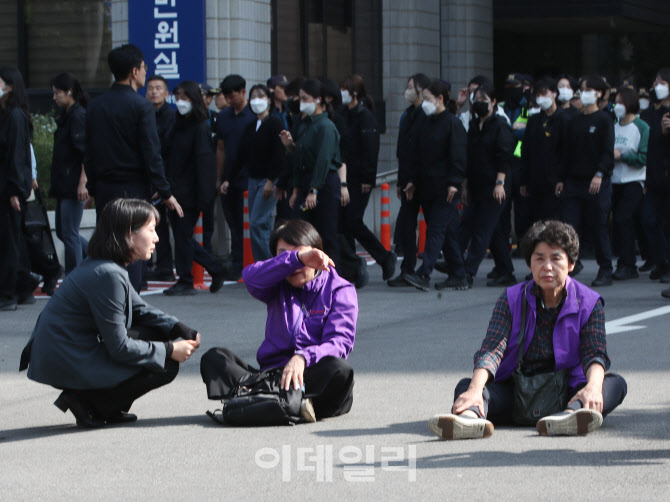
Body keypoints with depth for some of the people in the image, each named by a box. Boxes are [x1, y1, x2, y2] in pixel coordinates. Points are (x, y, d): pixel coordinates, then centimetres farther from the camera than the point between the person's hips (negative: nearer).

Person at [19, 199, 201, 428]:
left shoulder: (101, 265, 8)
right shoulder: (108, 275, -23)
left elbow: (140, 310, 19)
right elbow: (119, 348, -20)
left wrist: (180, 329, 3)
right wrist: (170, 350, -10)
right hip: (68, 364, -10)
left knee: (157, 332, 14)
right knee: (165, 366, -6)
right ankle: (85, 401, -3)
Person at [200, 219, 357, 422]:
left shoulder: (340, 290, 7)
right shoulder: (278, 285, 17)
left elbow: (340, 341, -10)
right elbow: (252, 278, -9)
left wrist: (302, 358, -30)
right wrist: (296, 258, -22)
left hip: (313, 378, -3)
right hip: (272, 374, 3)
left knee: (339, 369, -36)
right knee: (213, 358, -19)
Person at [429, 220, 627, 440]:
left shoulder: (589, 304, 1)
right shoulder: (511, 300, 2)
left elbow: (596, 353, -13)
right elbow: (492, 348, -12)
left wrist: (593, 387, -38)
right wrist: (475, 390, -33)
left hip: (566, 392, 0)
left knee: (616, 384, -26)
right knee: (466, 385, -24)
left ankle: (571, 414, -59)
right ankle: (470, 415, -61)